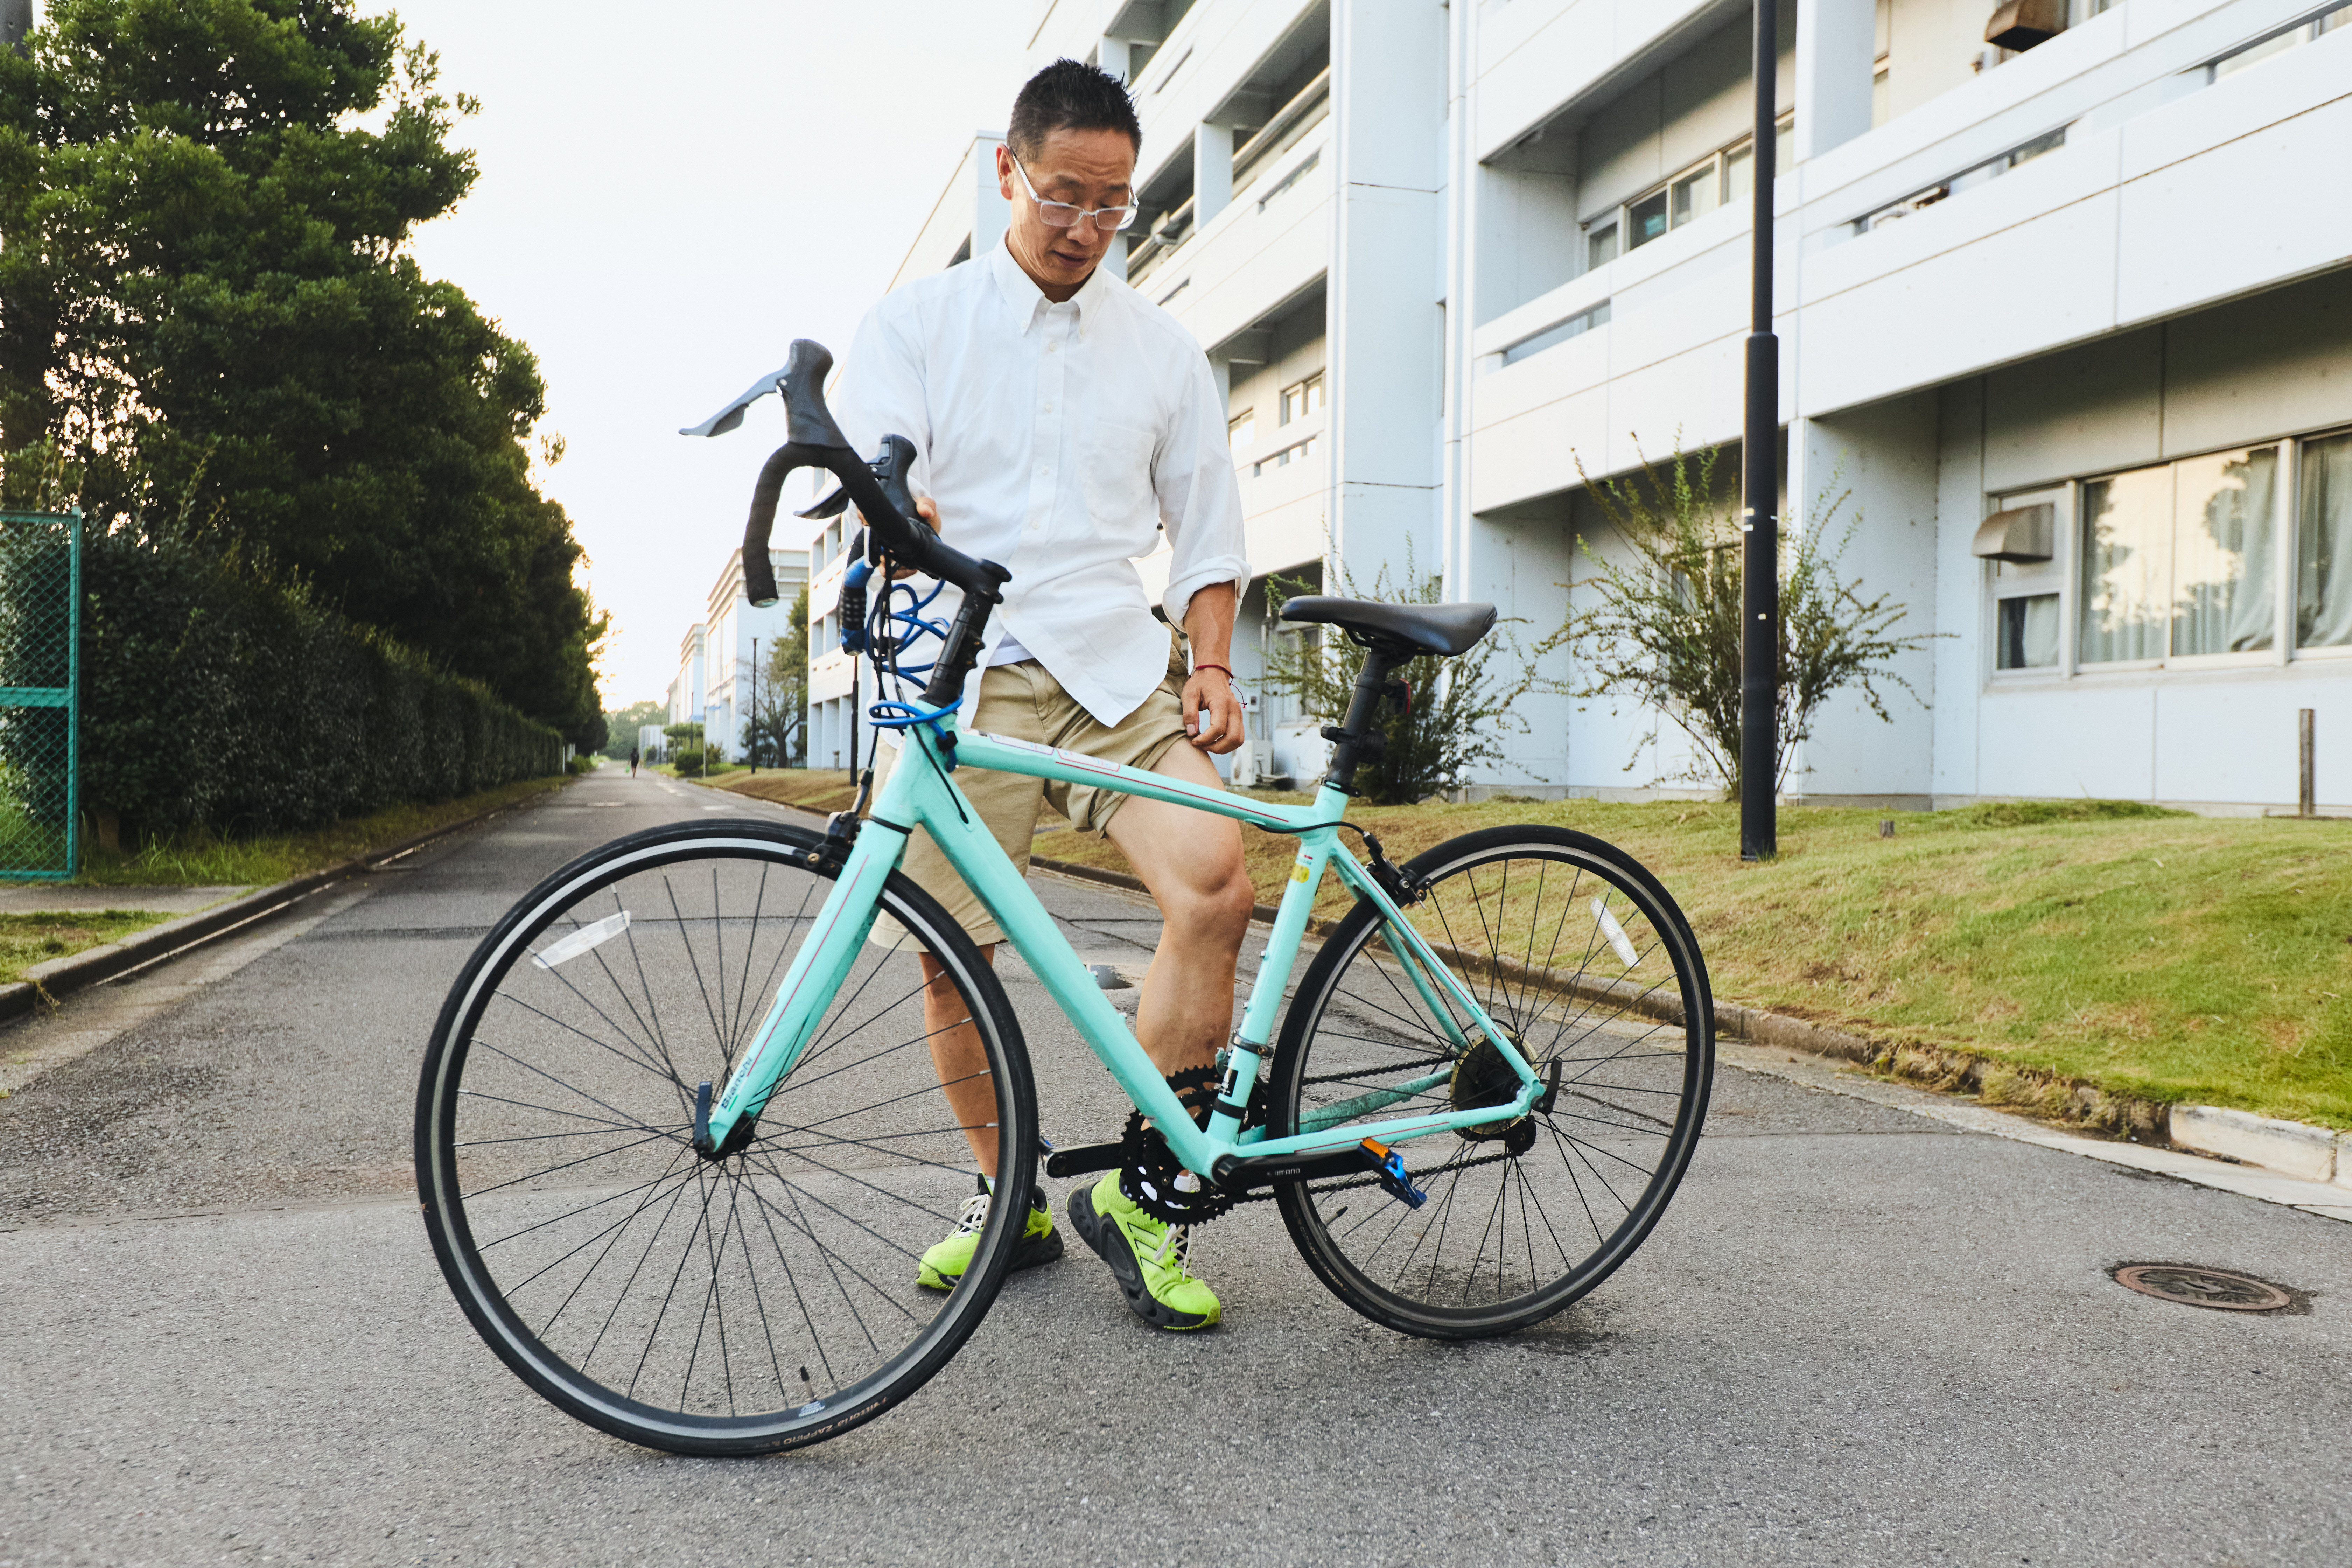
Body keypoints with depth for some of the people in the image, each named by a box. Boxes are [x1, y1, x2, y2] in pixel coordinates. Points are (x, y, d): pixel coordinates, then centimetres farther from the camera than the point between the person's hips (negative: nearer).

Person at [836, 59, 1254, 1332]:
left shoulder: (1161, 346, 16)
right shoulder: (917, 321, 9)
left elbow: (1205, 524, 17)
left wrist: (1211, 664, 2)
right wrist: (910, 526, -29)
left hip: (1118, 667, 1)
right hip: (960, 670, 0)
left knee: (1215, 886, -22)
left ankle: (1136, 1192, -5)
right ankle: (1009, 1196, 24)